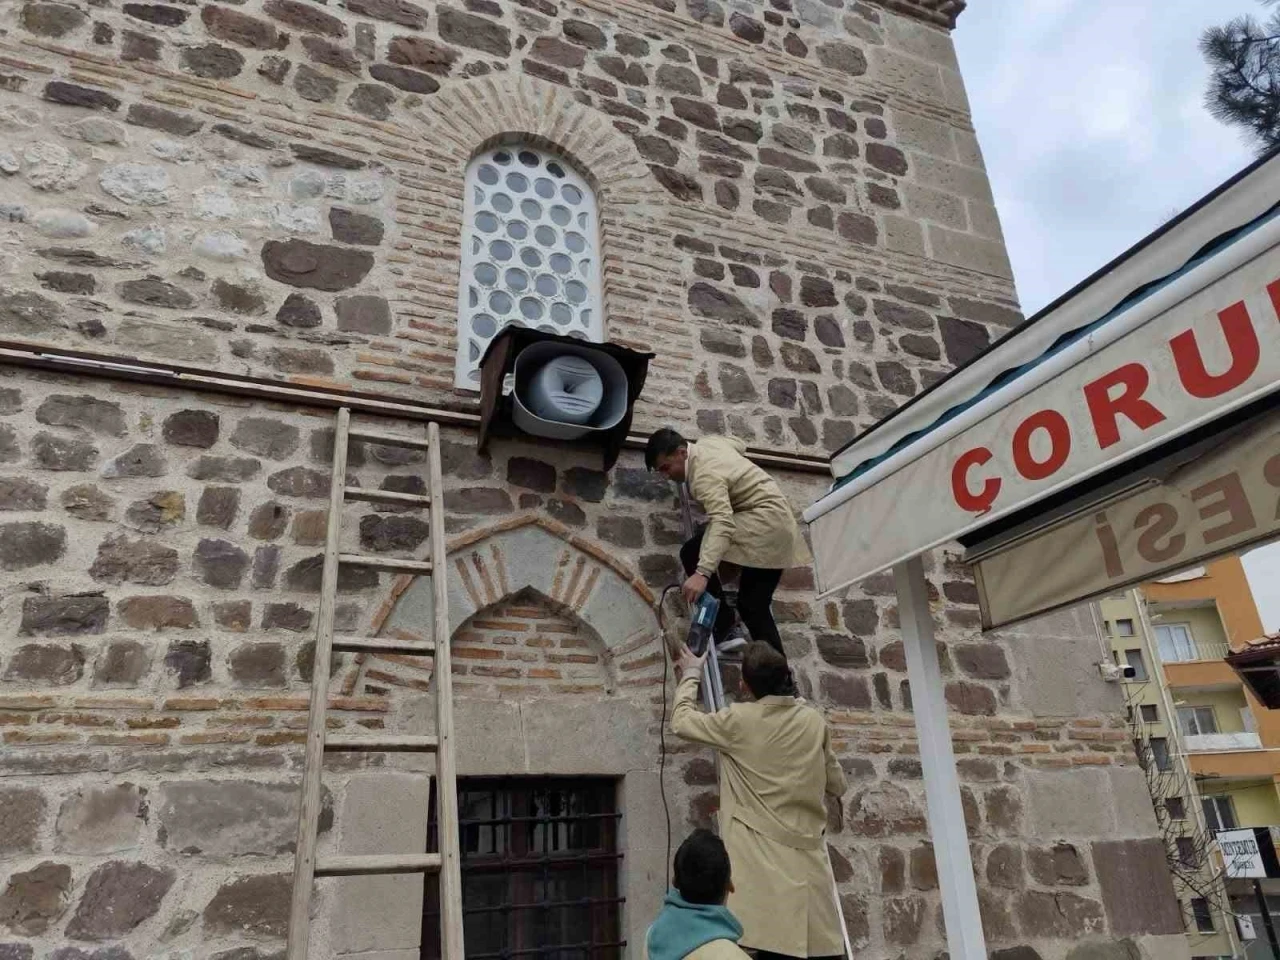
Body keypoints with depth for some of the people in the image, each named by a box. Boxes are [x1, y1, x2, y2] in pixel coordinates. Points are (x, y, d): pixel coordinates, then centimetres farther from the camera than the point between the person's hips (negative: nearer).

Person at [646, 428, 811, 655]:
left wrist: (701, 573, -47)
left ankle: (722, 630, -9)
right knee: (754, 606, 11)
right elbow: (739, 445, 30)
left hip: (763, 522, -11)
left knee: (693, 554, -14)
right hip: (778, 522, 11)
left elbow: (723, 524, -37)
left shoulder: (705, 475, -21)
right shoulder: (708, 442, 8)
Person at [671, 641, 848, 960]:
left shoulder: (739, 720, -8)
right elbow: (837, 786, 15)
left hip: (762, 860, -4)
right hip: (807, 858, 4)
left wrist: (690, 675, 20)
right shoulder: (814, 721, 4)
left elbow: (681, 722, 7)